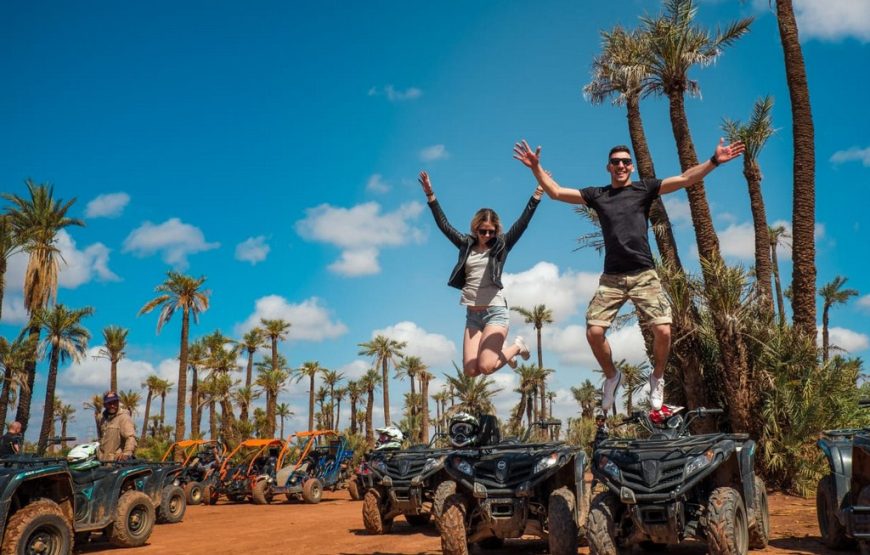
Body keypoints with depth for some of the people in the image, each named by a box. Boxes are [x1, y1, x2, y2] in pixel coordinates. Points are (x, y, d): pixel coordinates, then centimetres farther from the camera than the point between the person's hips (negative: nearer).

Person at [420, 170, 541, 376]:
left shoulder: (501, 245, 3)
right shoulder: (467, 244, 11)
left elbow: (522, 223, -6)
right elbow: (444, 225, 9)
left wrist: (537, 195, -14)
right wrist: (430, 195, 2)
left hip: (495, 311, -4)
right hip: (472, 314, 4)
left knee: (485, 367, -16)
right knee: (470, 370, -2)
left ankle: (516, 346, 13)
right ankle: (499, 351, 28)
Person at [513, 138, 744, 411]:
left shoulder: (644, 188, 6)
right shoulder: (597, 194, 10)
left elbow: (685, 179, -2)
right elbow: (556, 192, 8)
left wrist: (714, 161, -13)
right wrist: (536, 168, -3)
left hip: (644, 275, -1)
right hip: (611, 278, 2)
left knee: (663, 331, -12)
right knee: (594, 332, -10)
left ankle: (657, 378, 17)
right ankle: (612, 376, 18)